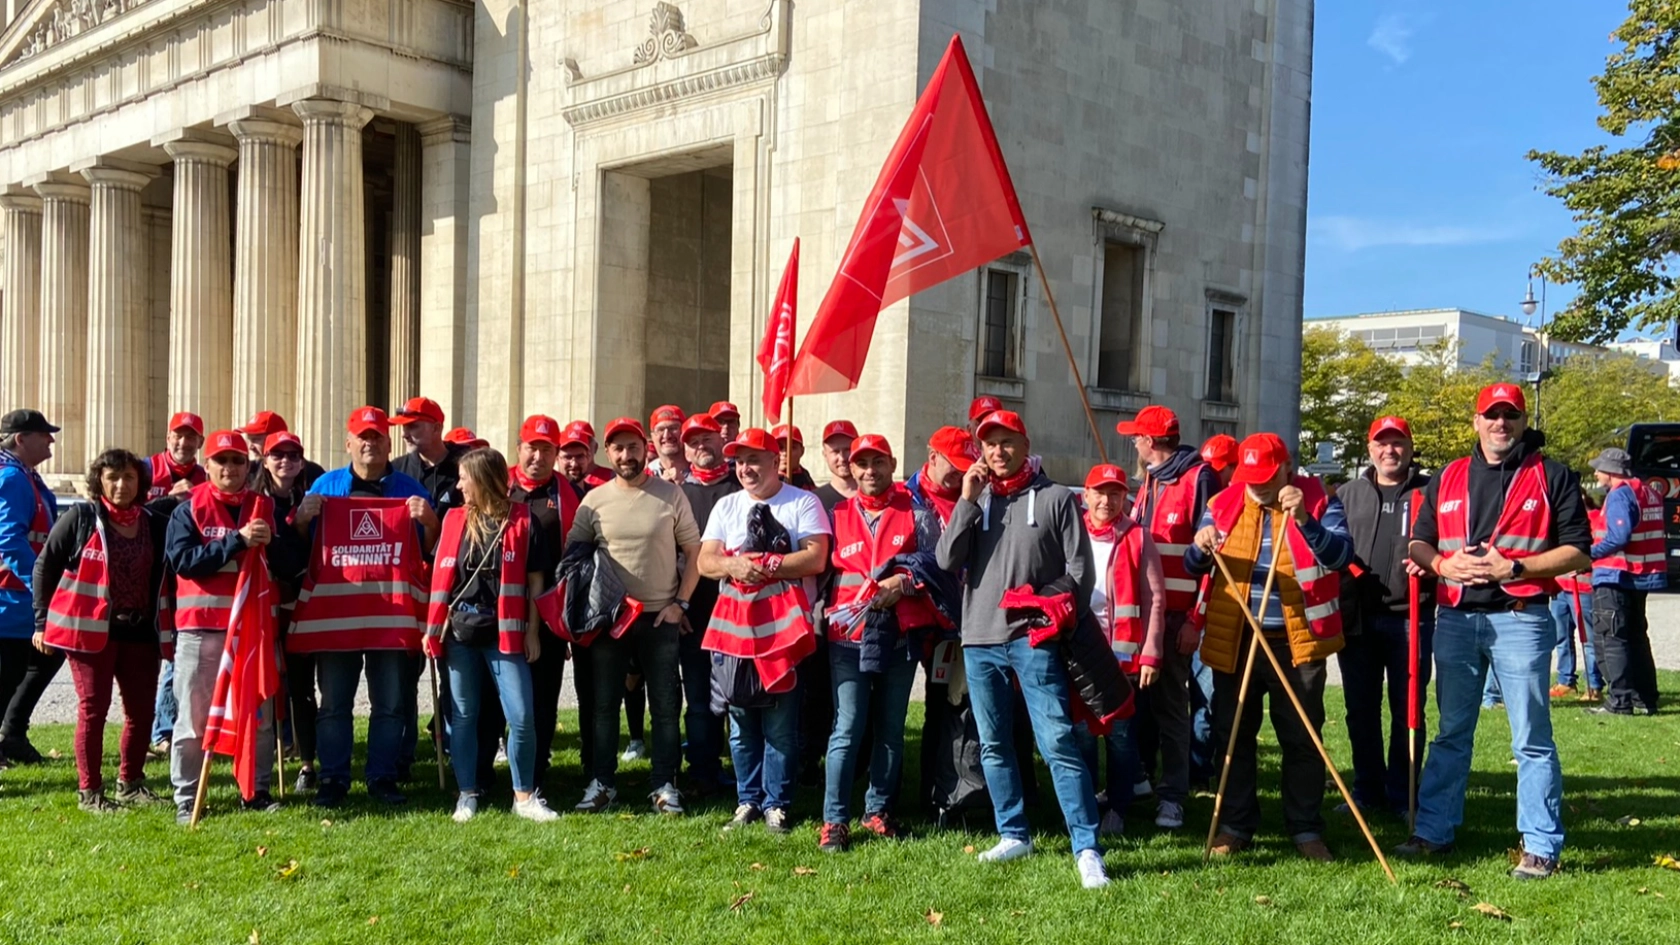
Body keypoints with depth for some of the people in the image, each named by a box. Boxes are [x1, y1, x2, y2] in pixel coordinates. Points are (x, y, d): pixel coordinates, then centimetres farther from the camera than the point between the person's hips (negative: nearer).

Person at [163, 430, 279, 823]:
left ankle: (257, 790, 20)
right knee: (194, 714, 1)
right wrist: (237, 541, -20)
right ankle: (187, 798, 9)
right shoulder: (189, 509, 0)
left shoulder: (264, 507, 10)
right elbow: (182, 559, -16)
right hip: (201, 627, -3)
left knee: (259, 712, 9)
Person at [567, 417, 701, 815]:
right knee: (604, 703, 8)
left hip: (661, 617, -1)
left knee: (665, 705, 4)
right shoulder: (595, 500, 2)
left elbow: (694, 551, 1)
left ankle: (665, 785, 14)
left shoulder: (671, 494, -2)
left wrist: (680, 603, -5)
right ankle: (602, 782, 19)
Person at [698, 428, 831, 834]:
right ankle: (748, 801, 17)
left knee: (781, 722, -3)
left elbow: (816, 559, -10)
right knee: (740, 720, 7)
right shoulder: (726, 506, 15)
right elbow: (705, 561, 7)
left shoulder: (803, 503, 1)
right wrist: (733, 565, -14)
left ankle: (777, 804, 7)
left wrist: (766, 565, -16)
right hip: (734, 621, 4)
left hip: (785, 621, -4)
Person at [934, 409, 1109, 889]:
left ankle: (1086, 848, -6)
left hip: (1035, 639, -4)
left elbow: (1080, 569, 3)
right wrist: (968, 499, -5)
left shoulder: (1056, 498, 4)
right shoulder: (973, 501, 12)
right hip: (980, 639, 4)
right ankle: (1013, 835, 24)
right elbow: (947, 560, -1)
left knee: (1058, 744, -10)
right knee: (993, 746, 11)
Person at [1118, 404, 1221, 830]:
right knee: (1139, 698, 13)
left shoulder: (1198, 479, -9)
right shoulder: (1151, 482, 18)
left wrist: (1196, 618, -17)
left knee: (1170, 702, -2)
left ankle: (1173, 795, 7)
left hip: (1176, 614, -7)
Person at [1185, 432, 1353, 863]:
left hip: (1297, 643, -2)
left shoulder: (1319, 501, -3)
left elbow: (1341, 555, -16)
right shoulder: (1223, 505, 4)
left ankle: (1306, 830, 19)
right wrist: (1200, 548, -19)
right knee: (1233, 736, 9)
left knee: (1302, 739, 7)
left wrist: (1303, 520, -31)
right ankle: (1235, 826, 21)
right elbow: (1193, 568, 4)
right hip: (1234, 642, 2)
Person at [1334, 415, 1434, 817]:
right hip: (1356, 617, 3)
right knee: (1361, 710, 9)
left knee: (1407, 710, 3)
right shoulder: (1348, 495, 15)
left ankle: (1402, 796, 13)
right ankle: (1367, 792, 20)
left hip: (1409, 616, -3)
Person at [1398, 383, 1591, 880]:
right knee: (1451, 733, 12)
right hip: (1455, 617, 4)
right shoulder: (1447, 479, 13)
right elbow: (1419, 543, 15)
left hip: (1520, 619, -4)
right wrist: (1443, 564, -6)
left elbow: (1578, 551, -4)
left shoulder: (1552, 476, 1)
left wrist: (1515, 567, -16)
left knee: (1531, 739, -1)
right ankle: (1433, 831, 20)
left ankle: (1541, 848, 7)